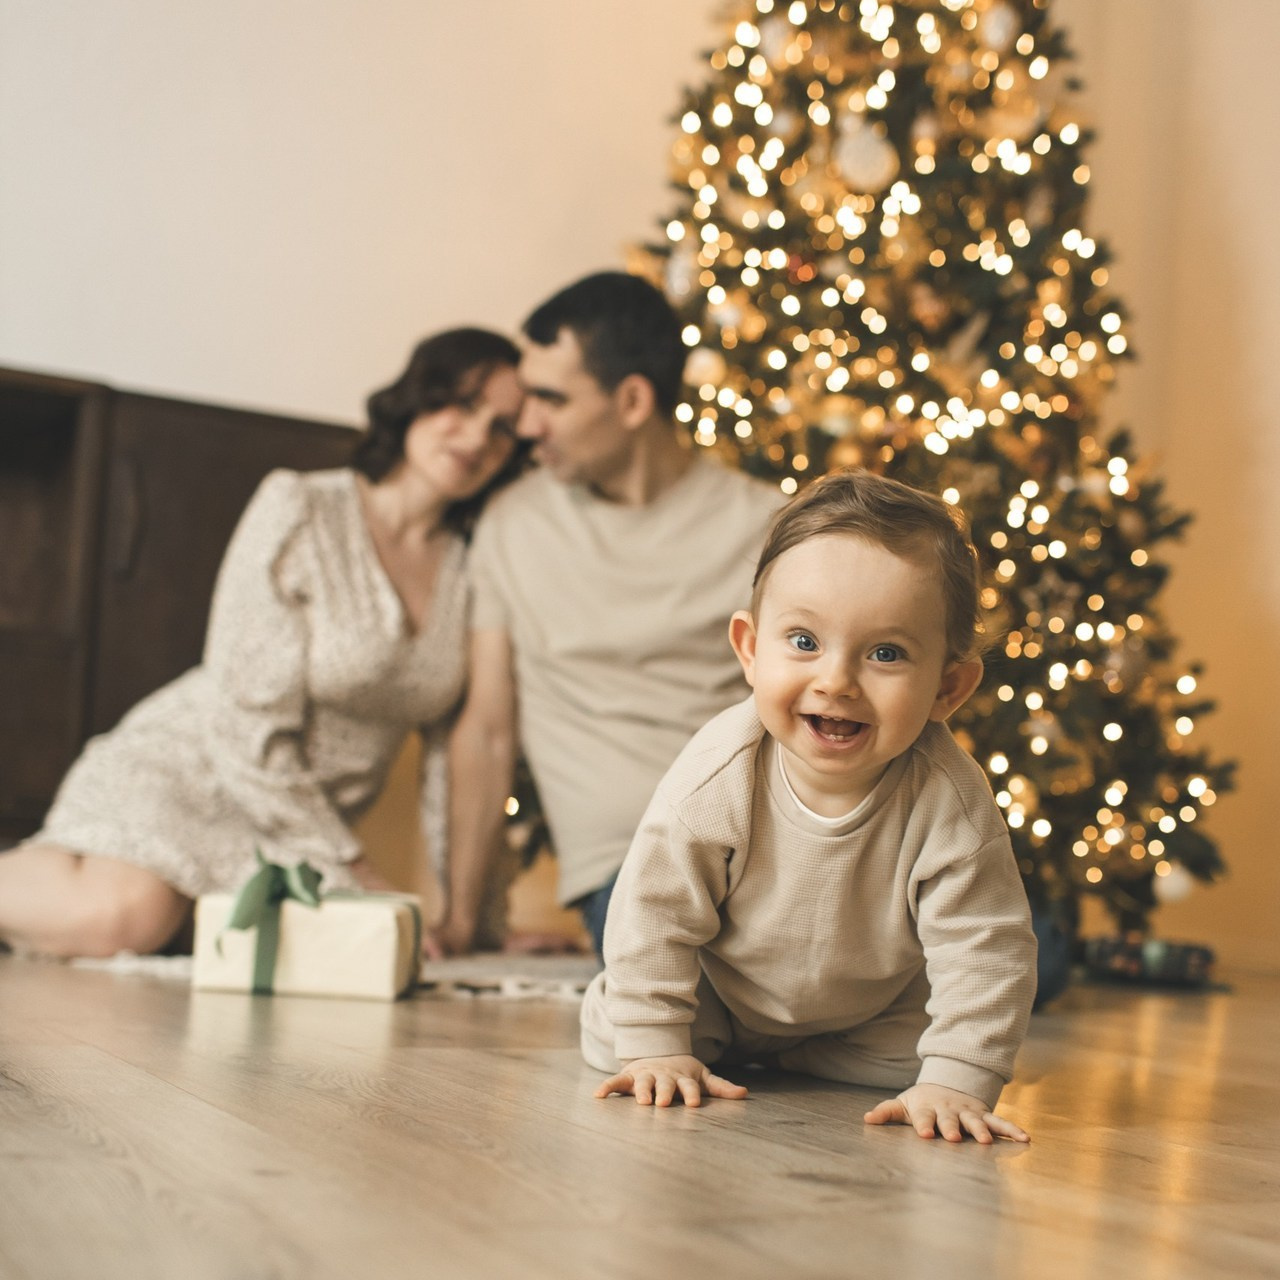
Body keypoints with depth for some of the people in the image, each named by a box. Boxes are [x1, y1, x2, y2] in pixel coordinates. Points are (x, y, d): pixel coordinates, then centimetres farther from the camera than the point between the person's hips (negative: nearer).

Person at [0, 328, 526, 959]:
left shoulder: (468, 564, 1)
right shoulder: (300, 510, -14)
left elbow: (456, 742, 7)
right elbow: (249, 726, -17)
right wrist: (344, 865, -15)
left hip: (310, 816, 7)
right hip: (186, 771, -7)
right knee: (123, 917, -30)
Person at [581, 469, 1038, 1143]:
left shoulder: (951, 803, -35)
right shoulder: (716, 775, -34)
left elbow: (984, 950, -27)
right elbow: (653, 915, -22)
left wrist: (954, 1081, -35)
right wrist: (656, 1048, -21)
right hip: (721, 993, -1)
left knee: (912, 1058, -14)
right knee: (608, 1042, -10)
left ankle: (795, 1060, 13)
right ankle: (712, 1044, 22)